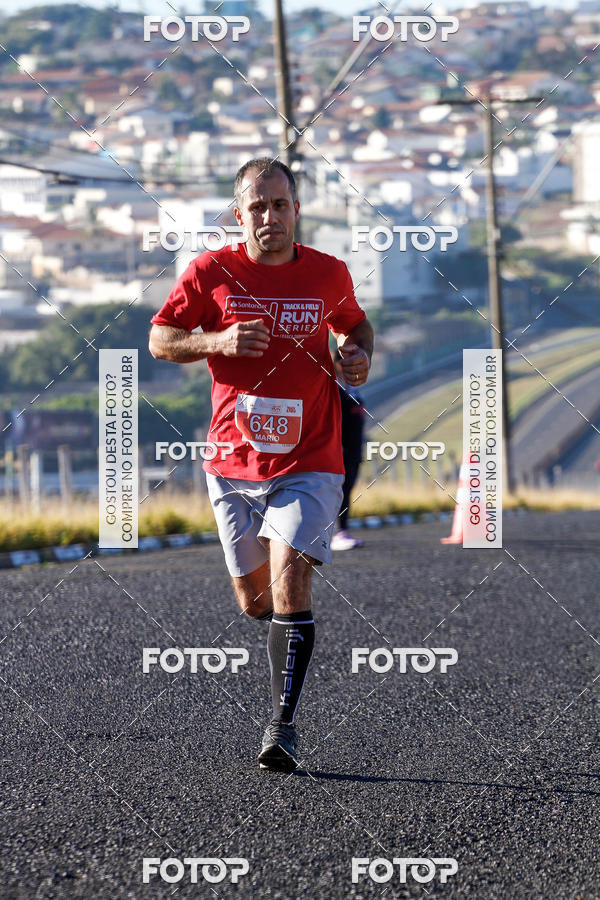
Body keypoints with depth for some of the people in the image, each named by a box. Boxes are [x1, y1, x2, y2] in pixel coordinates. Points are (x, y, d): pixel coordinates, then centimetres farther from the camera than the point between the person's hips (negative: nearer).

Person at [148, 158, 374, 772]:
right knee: (254, 600, 11)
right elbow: (159, 340, 3)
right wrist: (218, 341, -15)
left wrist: (358, 354, 0)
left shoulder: (329, 274, 1)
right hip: (234, 463, 2)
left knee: (289, 579, -19)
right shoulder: (212, 272, -3)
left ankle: (283, 724, -15)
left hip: (308, 463, -1)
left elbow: (353, 324, 22)